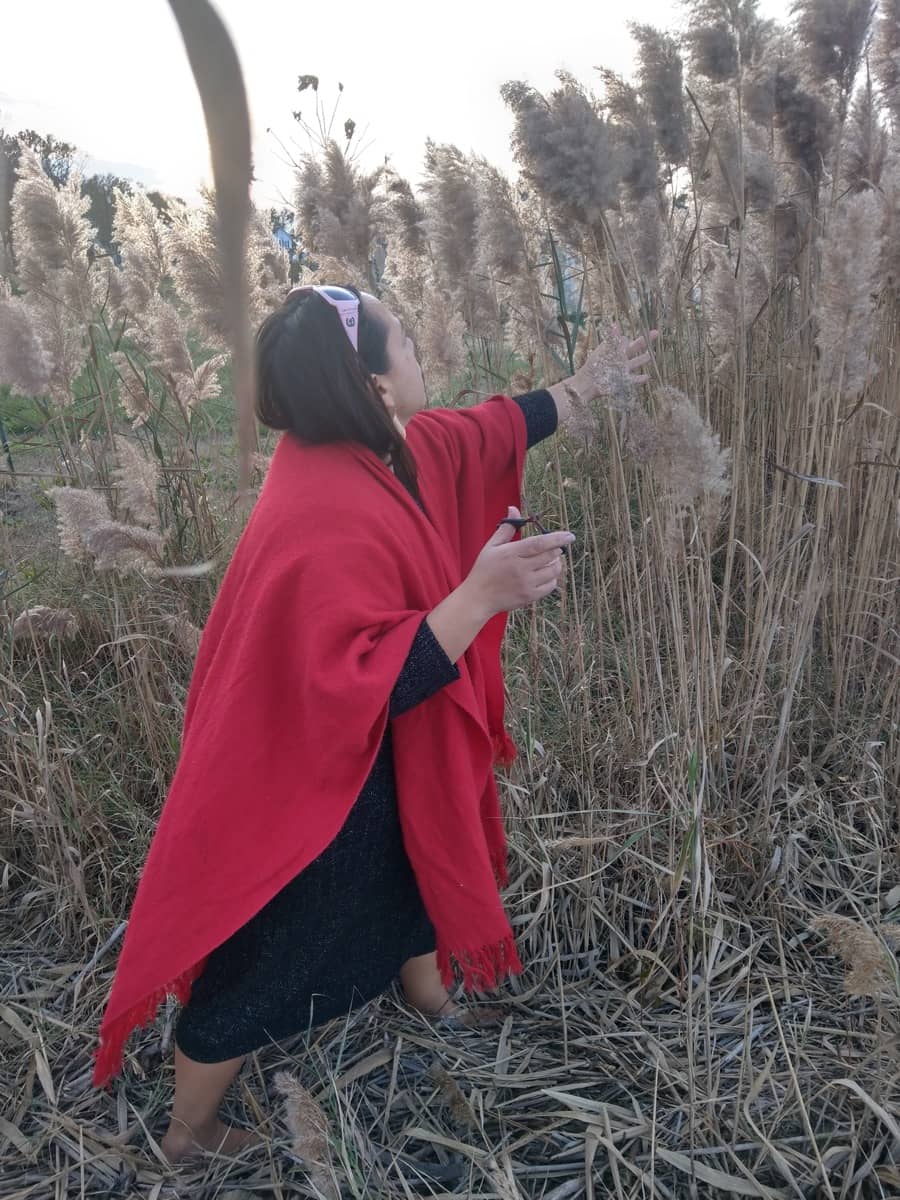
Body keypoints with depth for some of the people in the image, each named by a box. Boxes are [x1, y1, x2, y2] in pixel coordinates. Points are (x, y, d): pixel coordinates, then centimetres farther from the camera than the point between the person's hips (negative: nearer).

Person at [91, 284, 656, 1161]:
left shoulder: (381, 448, -6)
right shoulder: (327, 522, -35)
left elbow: (490, 428, 10)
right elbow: (356, 693, -36)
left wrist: (589, 383, 19)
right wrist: (482, 596, -38)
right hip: (306, 785, -9)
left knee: (420, 857, 31)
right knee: (261, 964, 11)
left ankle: (427, 990, 62)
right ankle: (188, 1136, 38)